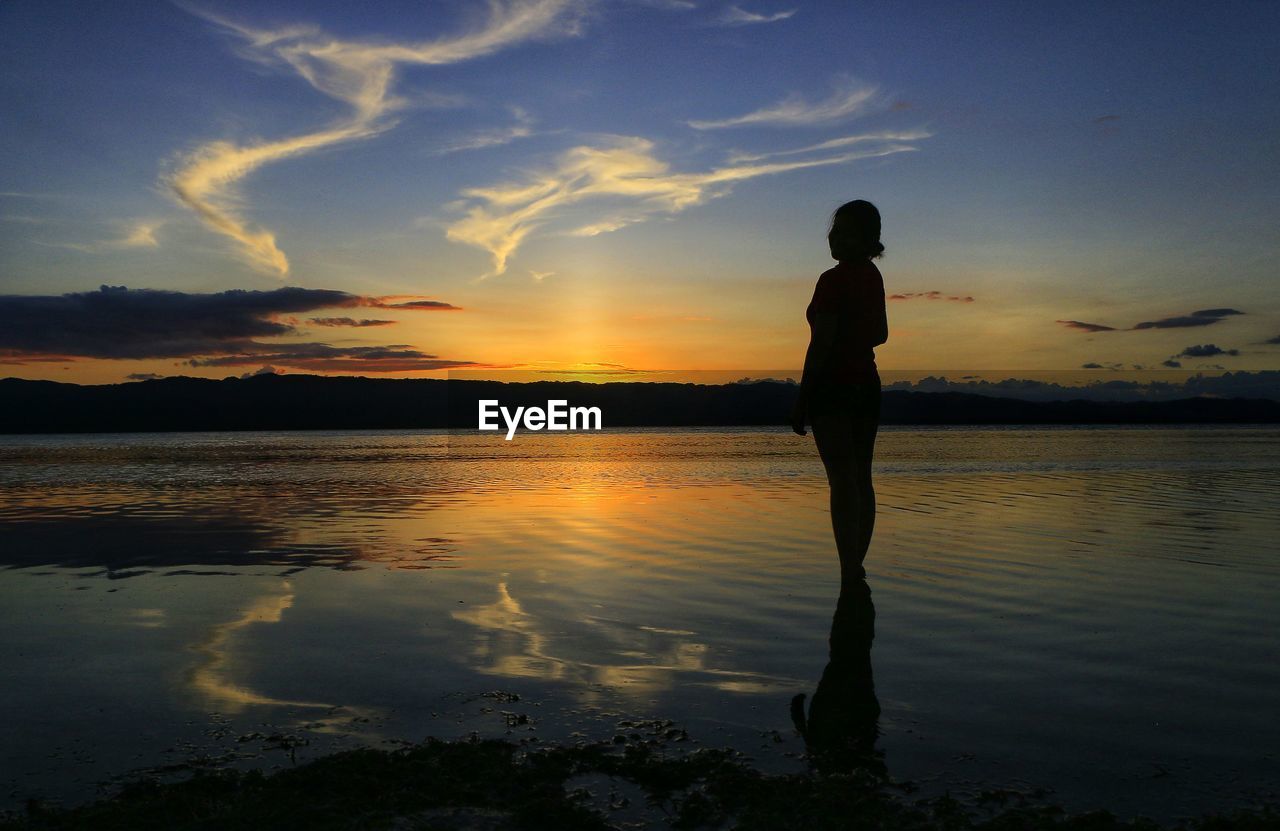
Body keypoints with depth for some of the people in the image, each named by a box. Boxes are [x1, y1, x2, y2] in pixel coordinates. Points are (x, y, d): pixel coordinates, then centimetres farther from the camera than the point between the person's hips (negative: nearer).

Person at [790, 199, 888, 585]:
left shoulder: (833, 280, -14)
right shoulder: (872, 277, 11)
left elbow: (821, 344, -17)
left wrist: (801, 399, -13)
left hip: (834, 386, -8)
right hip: (867, 384, 8)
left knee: (842, 482, -9)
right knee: (861, 480, 11)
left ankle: (850, 574, -9)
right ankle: (856, 567, 19)